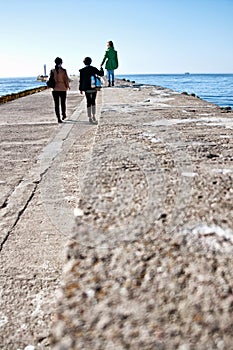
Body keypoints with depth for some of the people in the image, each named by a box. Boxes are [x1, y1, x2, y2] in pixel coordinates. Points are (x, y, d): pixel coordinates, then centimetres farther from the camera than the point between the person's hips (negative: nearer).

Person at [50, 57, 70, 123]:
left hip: (55, 89, 2)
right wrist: (67, 86, 10)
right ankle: (63, 114, 33)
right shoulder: (63, 70, -9)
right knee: (63, 102, 18)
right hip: (62, 89, -1)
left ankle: (59, 118, 1)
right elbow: (66, 79, -6)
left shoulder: (52, 71, -2)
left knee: (56, 104, 4)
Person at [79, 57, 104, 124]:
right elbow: (101, 74, 5)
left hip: (87, 89, 0)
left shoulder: (82, 70, -3)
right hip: (94, 88, 0)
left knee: (89, 102, 3)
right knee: (93, 102, 14)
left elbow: (81, 80, -1)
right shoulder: (94, 69, -4)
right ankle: (93, 116, 14)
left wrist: (81, 89, 6)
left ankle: (90, 118, 3)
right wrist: (101, 68, 25)